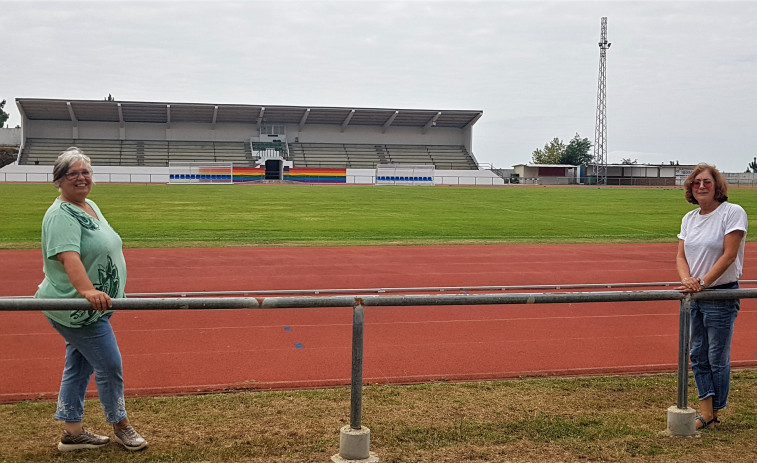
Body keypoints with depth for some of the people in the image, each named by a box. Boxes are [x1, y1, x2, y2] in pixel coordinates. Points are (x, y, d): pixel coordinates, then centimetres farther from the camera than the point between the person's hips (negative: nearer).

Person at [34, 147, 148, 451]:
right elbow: (69, 257, -35)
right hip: (76, 310, -9)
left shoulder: (91, 207, 11)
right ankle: (121, 427, 16)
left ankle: (72, 434, 23)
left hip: (93, 308, 9)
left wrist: (102, 295, 27)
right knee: (109, 365, -1)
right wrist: (87, 291, -50)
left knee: (78, 366, 14)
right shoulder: (61, 215, -20)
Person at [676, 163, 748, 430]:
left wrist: (703, 282, -20)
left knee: (718, 358, 2)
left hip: (721, 295, -6)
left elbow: (729, 255, -15)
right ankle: (705, 411, 14)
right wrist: (687, 280, -14)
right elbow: (681, 256, 6)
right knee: (698, 356, 7)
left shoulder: (733, 212, -9)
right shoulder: (689, 219, 10)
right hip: (693, 297, 6)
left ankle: (715, 413, 15)